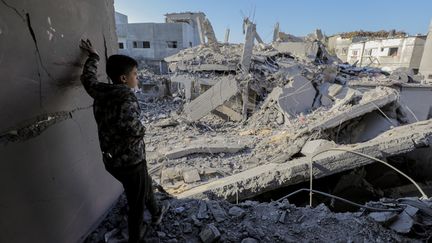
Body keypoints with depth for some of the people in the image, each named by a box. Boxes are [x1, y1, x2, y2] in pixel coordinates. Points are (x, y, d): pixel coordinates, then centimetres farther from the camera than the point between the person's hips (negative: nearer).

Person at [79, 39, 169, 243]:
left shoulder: (101, 92, 0)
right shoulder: (126, 95, -23)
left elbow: (88, 78, 23)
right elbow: (135, 130, -40)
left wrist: (93, 56, 36)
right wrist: (139, 129, -17)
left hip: (112, 161, 9)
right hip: (131, 162, -9)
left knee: (146, 183, 31)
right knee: (136, 203, 15)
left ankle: (156, 213, 55)